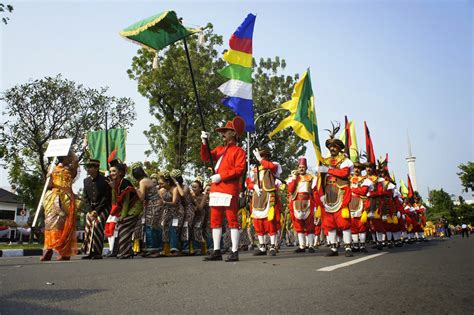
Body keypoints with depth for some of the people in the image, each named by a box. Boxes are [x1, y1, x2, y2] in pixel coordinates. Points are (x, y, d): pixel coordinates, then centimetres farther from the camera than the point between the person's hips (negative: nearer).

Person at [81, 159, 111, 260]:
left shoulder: (104, 180, -13)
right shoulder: (86, 180, 4)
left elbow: (106, 197, -12)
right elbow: (85, 197, 6)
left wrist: (97, 210, -15)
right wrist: (90, 210, -6)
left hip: (102, 207, -5)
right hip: (91, 207, 6)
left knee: (97, 226, -17)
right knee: (88, 228, -1)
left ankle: (97, 253, -12)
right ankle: (89, 252, 8)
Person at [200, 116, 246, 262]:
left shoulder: (238, 151, 0)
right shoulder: (219, 149, 22)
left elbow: (240, 169, -12)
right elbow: (205, 157, 12)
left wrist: (221, 176, -16)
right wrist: (205, 142, -3)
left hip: (229, 190, -7)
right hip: (216, 190, 8)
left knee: (232, 220, -4)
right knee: (215, 221, 7)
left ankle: (235, 252, 0)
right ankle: (217, 251, 13)